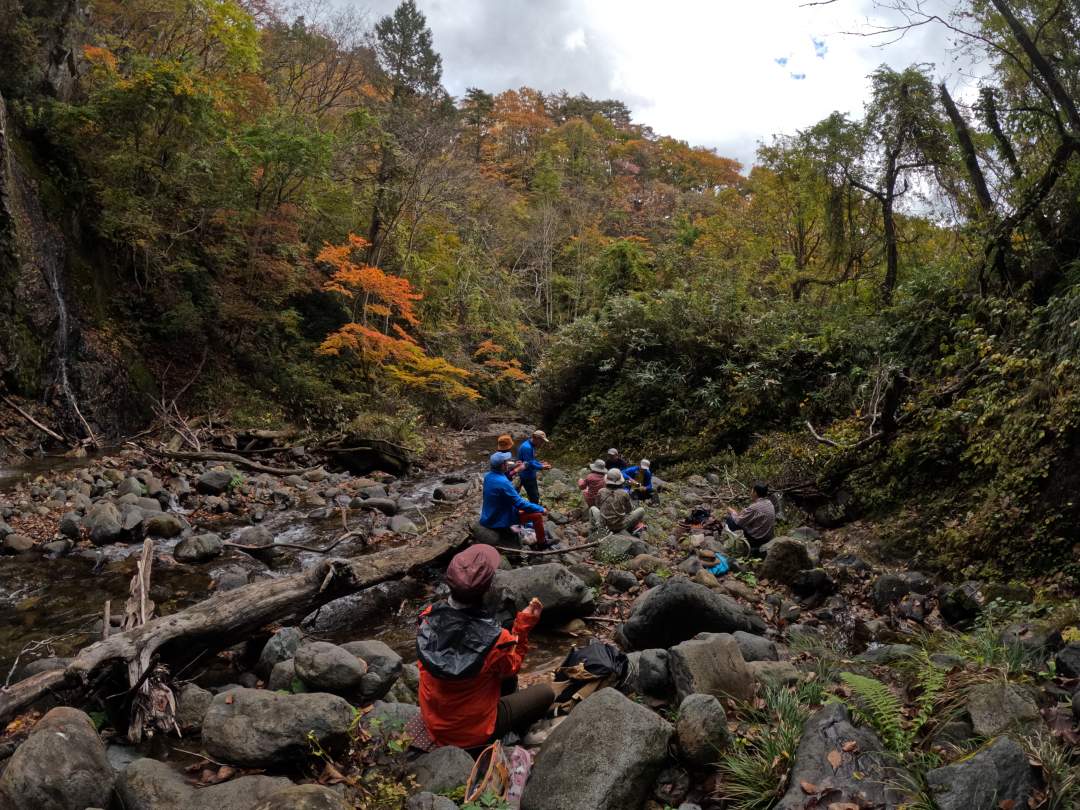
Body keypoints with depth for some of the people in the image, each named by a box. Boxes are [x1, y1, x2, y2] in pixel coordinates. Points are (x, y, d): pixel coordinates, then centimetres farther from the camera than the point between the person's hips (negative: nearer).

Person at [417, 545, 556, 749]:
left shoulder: (429, 618, -19)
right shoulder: (494, 638, -33)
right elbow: (512, 666, -9)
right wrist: (524, 625, -8)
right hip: (471, 734, -5)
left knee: (507, 675, 21)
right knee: (545, 692, 10)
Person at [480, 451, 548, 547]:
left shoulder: (488, 475, -5)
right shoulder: (502, 483, -31)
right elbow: (519, 503, -23)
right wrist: (540, 509, -12)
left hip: (489, 515, 9)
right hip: (500, 520, -9)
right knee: (537, 515, -4)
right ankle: (541, 542, 15)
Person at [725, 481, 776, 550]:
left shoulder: (754, 507, -27)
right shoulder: (769, 503, -1)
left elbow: (738, 521, -15)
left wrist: (732, 512, 4)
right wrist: (739, 513, 10)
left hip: (756, 540, -8)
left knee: (729, 519, 2)